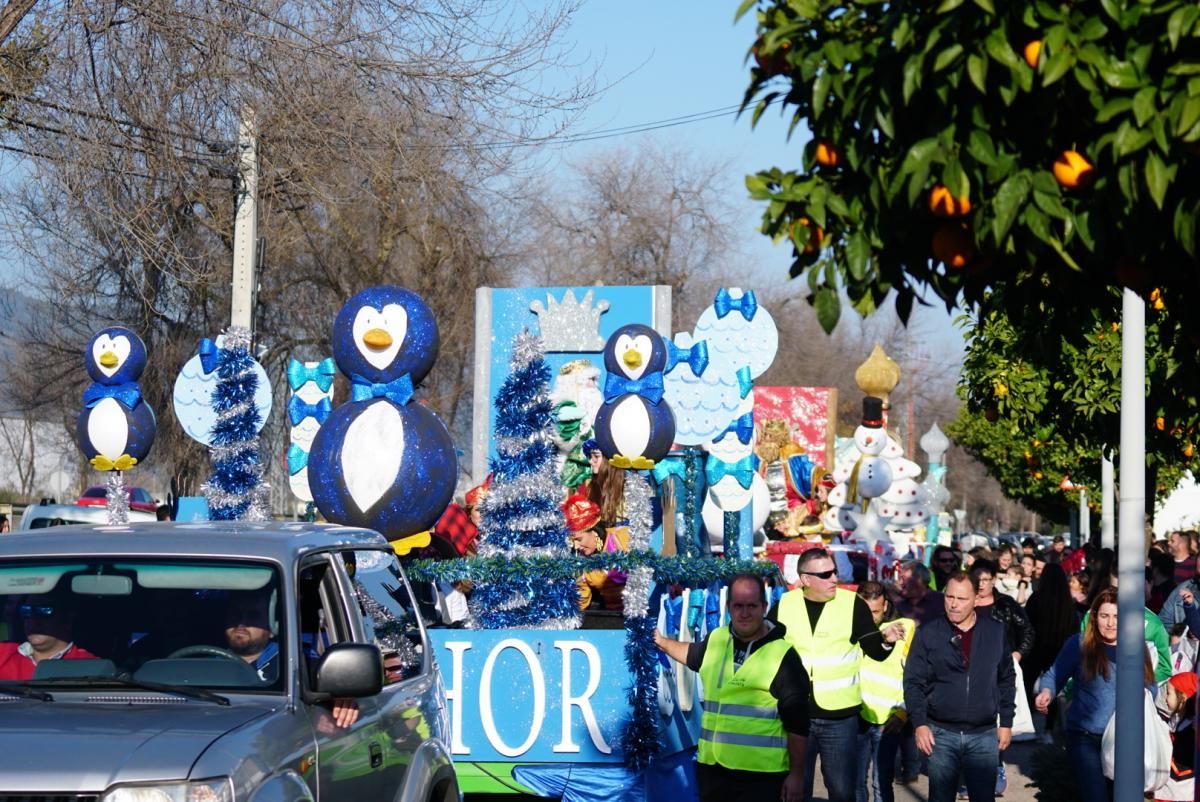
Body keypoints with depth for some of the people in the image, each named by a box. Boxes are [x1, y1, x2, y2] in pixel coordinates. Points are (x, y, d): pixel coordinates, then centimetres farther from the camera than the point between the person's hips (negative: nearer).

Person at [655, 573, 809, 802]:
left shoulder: (782, 655, -8)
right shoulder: (716, 640, 9)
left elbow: (797, 722, -8)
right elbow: (692, 655, 36)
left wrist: (796, 774, -9)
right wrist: (662, 642, 50)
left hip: (761, 774, -6)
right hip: (712, 767, 6)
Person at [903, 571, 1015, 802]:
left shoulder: (995, 632, 3)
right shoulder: (927, 633, -2)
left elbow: (1007, 679, 10)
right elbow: (913, 682, -1)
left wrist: (1006, 722, 7)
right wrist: (919, 724, -10)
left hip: (984, 735, 1)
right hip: (941, 734, -1)